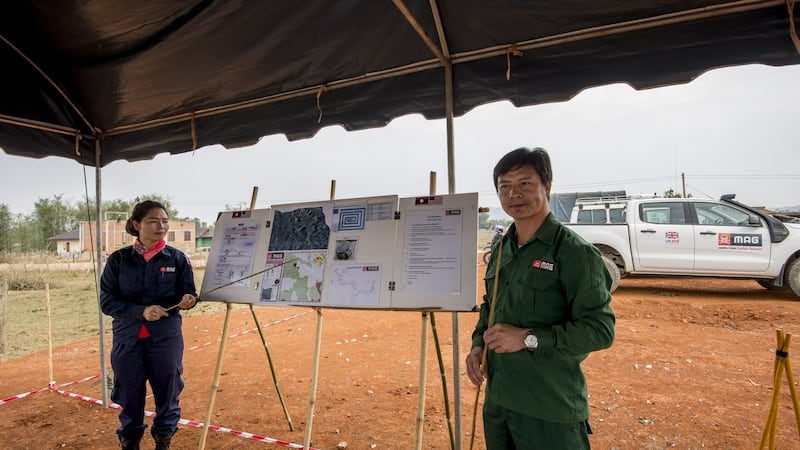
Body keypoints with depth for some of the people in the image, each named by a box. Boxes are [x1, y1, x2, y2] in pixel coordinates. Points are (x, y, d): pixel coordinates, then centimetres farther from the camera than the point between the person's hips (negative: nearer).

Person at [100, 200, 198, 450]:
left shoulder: (177, 258, -1)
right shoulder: (118, 260, -1)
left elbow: (188, 294, 0)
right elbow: (106, 301, -4)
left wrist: (188, 300, -25)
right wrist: (141, 311, -20)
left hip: (166, 337, 0)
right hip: (127, 338, 1)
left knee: (167, 394, 8)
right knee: (130, 397, 12)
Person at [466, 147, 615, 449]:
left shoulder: (574, 252, -15)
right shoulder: (501, 249, 6)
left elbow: (601, 329, -18)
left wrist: (528, 338, -23)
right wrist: (478, 344, 0)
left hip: (551, 411, -6)